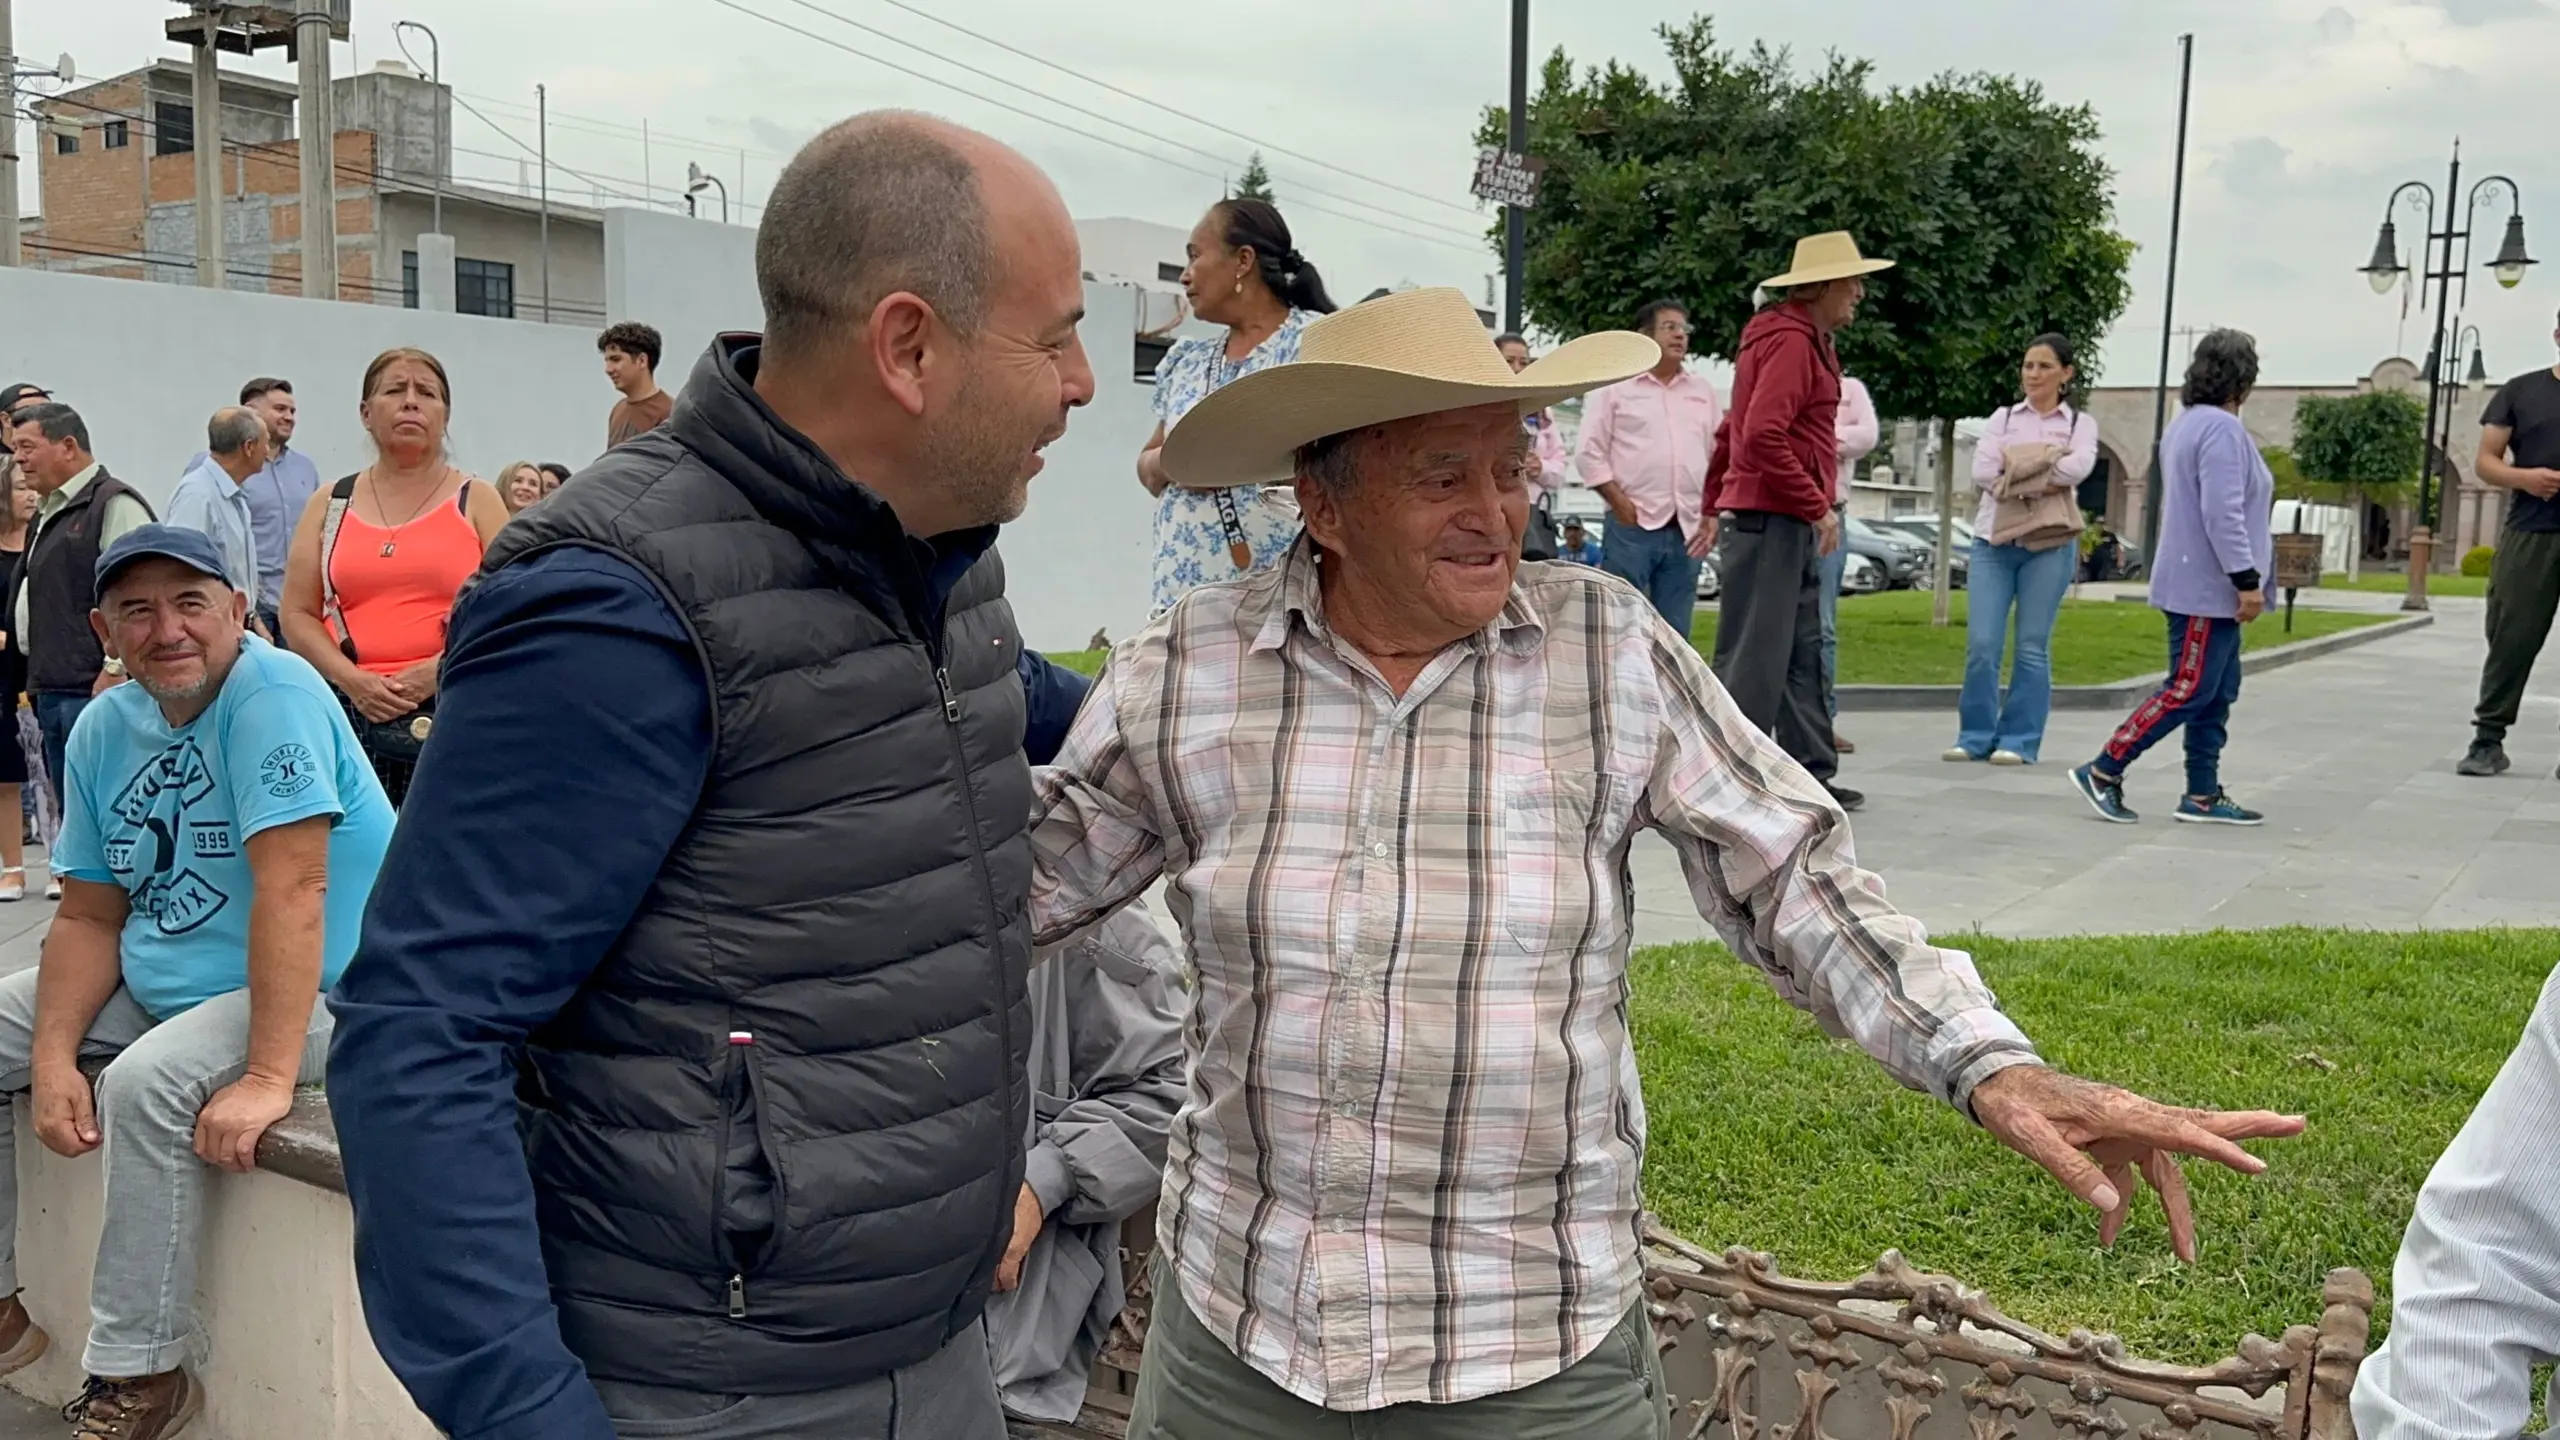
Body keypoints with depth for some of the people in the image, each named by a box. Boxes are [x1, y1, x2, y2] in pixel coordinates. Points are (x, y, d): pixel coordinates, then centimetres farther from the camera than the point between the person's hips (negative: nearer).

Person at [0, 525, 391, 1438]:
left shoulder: (270, 692, -20)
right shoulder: (105, 729, 2)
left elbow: (291, 888, -29)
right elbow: (89, 917, 4)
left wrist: (268, 1075, -35)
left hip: (314, 989, -8)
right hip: (153, 980, 9)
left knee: (146, 1086, -30)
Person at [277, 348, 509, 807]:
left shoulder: (476, 502, 8)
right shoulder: (330, 505, 15)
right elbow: (298, 614, 10)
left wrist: (439, 669, -12)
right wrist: (351, 679, -7)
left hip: (453, 715, -2)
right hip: (351, 715, 2)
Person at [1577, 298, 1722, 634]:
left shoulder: (1703, 390, 16)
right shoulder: (1615, 386, 2)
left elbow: (1721, 454, 17)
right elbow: (1590, 453, -2)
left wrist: (1711, 512, 6)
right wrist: (1621, 505, -10)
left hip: (1687, 530, 5)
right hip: (1631, 526, -4)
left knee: (1673, 634, 7)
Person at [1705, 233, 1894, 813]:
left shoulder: (1803, 340, 20)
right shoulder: (1791, 341, -12)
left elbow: (1733, 430, 24)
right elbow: (1763, 436, -24)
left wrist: (1715, 505, 25)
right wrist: (1818, 506, -19)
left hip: (1790, 523, 10)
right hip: (1772, 519, -10)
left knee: (1803, 655, 12)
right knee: (1753, 657, -8)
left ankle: (1812, 775, 17)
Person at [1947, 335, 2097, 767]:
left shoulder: (2081, 423, 9)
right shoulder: (2003, 418, 14)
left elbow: (2077, 468, -12)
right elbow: (1982, 472, -1)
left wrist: (2013, 471, -9)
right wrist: (2043, 467, -6)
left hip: (2049, 544, -1)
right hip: (1993, 541, 1)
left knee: (2032, 648, -1)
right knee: (1982, 645, -5)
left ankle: (2020, 740, 5)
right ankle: (1976, 736, 6)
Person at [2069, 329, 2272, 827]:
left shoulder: (2188, 423, 16)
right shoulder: (2221, 428, -16)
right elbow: (2223, 514, -24)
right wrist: (2248, 579, -22)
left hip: (2201, 585, 10)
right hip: (2208, 588, -10)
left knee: (2216, 694, 11)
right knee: (2188, 692, -7)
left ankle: (2203, 795, 12)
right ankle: (2103, 772, -5)